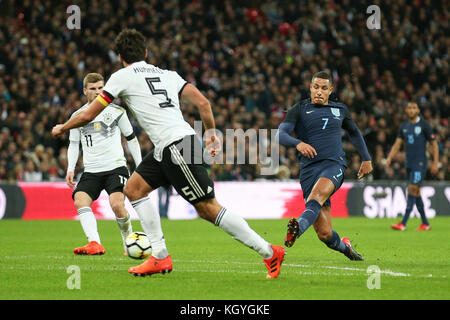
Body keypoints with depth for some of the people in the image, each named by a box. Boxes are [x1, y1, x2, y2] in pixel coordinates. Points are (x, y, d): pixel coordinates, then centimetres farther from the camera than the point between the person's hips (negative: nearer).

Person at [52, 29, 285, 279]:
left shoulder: (122, 77, 3)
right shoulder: (167, 74, 19)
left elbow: (88, 114, 8)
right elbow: (203, 102, 9)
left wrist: (62, 128, 25)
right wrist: (211, 132, 21)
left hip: (177, 146, -8)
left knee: (208, 208, -7)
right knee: (134, 189, 14)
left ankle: (269, 252, -5)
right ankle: (160, 257, 11)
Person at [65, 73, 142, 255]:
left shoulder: (116, 111, 5)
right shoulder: (78, 116, 10)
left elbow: (131, 138, 13)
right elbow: (74, 144, 18)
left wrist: (140, 166, 9)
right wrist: (70, 169, 4)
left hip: (116, 167, -3)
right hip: (91, 171, 3)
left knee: (117, 204, -25)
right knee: (80, 201, -24)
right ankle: (95, 244, -36)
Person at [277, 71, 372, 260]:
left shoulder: (340, 110, 19)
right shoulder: (299, 110, 9)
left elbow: (354, 132, 38)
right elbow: (281, 134, -6)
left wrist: (366, 159, 35)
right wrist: (298, 143, -26)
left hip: (334, 164, 1)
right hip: (309, 169, 0)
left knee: (318, 192, -36)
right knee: (324, 233, -6)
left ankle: (298, 228, -59)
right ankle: (344, 247, 25)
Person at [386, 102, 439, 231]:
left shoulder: (424, 125, -4)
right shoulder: (403, 127, 11)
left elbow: (434, 144, -2)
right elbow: (397, 144, 10)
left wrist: (435, 163, -7)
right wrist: (389, 158, -5)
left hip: (420, 163, -7)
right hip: (409, 163, 7)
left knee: (412, 189, -15)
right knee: (416, 193, 9)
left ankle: (403, 224, -22)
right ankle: (425, 224, 17)